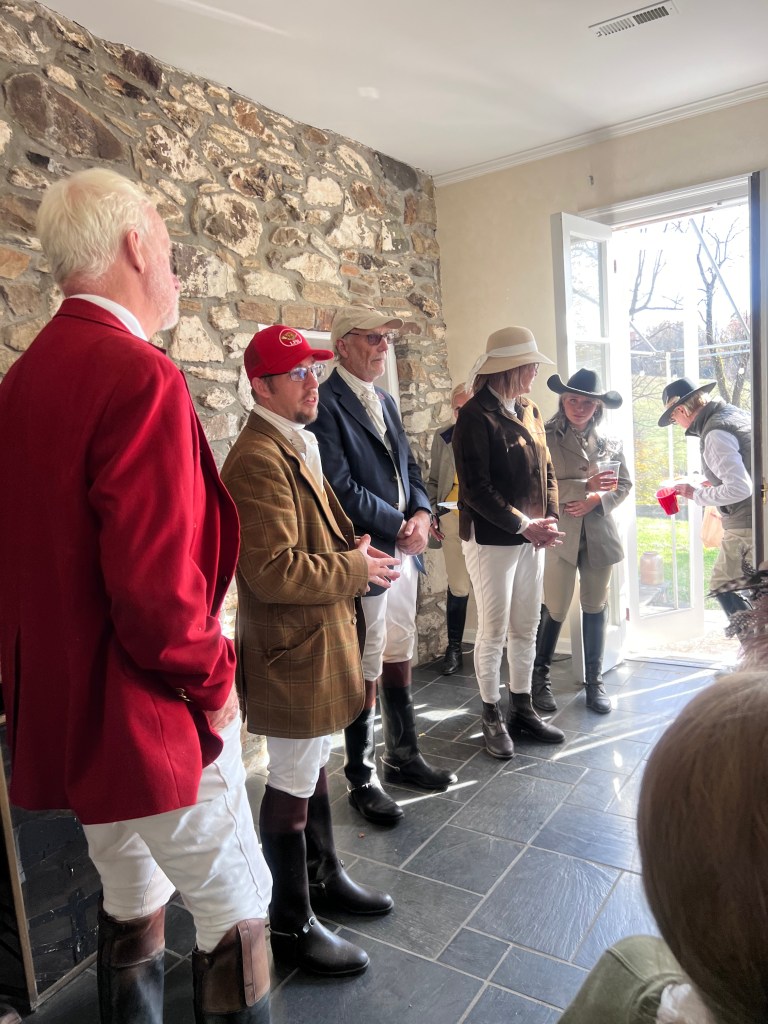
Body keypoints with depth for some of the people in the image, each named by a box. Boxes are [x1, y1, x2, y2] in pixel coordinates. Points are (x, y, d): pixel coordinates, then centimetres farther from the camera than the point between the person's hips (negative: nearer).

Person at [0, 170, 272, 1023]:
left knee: (130, 906, 23)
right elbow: (157, 583, -27)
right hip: (151, 714, -9)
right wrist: (212, 680, -10)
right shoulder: (140, 376, -21)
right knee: (236, 914, 9)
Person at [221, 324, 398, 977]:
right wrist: (355, 569, -16)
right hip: (293, 651, -10)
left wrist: (356, 554, 5)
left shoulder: (298, 446, 12)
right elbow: (273, 571, -27)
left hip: (320, 637, 10)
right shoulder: (259, 459, -21)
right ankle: (292, 926, 25)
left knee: (315, 767, 23)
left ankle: (325, 875, 43)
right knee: (292, 787, 6)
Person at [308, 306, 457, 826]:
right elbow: (342, 488, -20)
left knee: (399, 656, 18)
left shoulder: (386, 401, 15)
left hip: (404, 550, 8)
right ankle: (362, 779, 21)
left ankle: (404, 755, 35)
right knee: (366, 670, 4)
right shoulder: (327, 404, -13)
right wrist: (400, 526, -14)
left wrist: (422, 514, -3)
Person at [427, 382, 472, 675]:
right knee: (458, 587, 5)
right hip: (453, 518, 1)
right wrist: (431, 514, 3)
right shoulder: (443, 436, 5)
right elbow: (434, 481, 11)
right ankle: (454, 649, 19)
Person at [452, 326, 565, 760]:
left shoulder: (529, 412, 9)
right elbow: (475, 488, -19)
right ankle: (493, 716, 22)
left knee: (526, 628, 14)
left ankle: (523, 708, 30)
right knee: (494, 632, 5)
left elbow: (546, 470, 13)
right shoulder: (476, 416, -14)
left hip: (530, 537, 7)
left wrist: (548, 519, -2)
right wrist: (524, 526, -19)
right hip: (492, 540, -7)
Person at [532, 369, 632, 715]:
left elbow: (624, 484, 9)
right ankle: (540, 677, 22)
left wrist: (597, 500, -9)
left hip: (599, 534, 4)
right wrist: (585, 486, -23)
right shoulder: (545, 437, -5)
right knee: (555, 608, 2)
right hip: (559, 535, -4)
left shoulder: (608, 441, 7)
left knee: (596, 607, 12)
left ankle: (594, 680, 26)